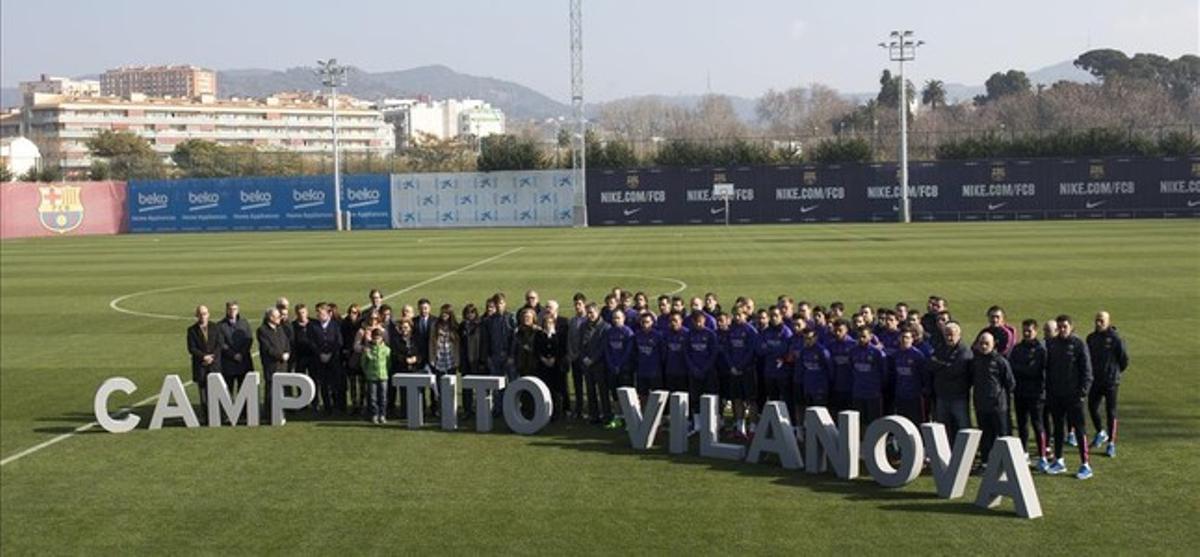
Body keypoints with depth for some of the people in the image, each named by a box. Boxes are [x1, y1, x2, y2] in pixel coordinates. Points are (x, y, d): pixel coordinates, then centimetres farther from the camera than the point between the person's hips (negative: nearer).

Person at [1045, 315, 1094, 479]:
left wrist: (1083, 390, -14)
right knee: (1058, 427, 13)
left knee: (1079, 428, -3)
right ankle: (1058, 461, 23)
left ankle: (1085, 465, 1)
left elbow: (1086, 370, -7)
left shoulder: (1079, 345, -6)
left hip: (1073, 395, -5)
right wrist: (1048, 390, 6)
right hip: (1055, 395, 5)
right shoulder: (1051, 344, 8)